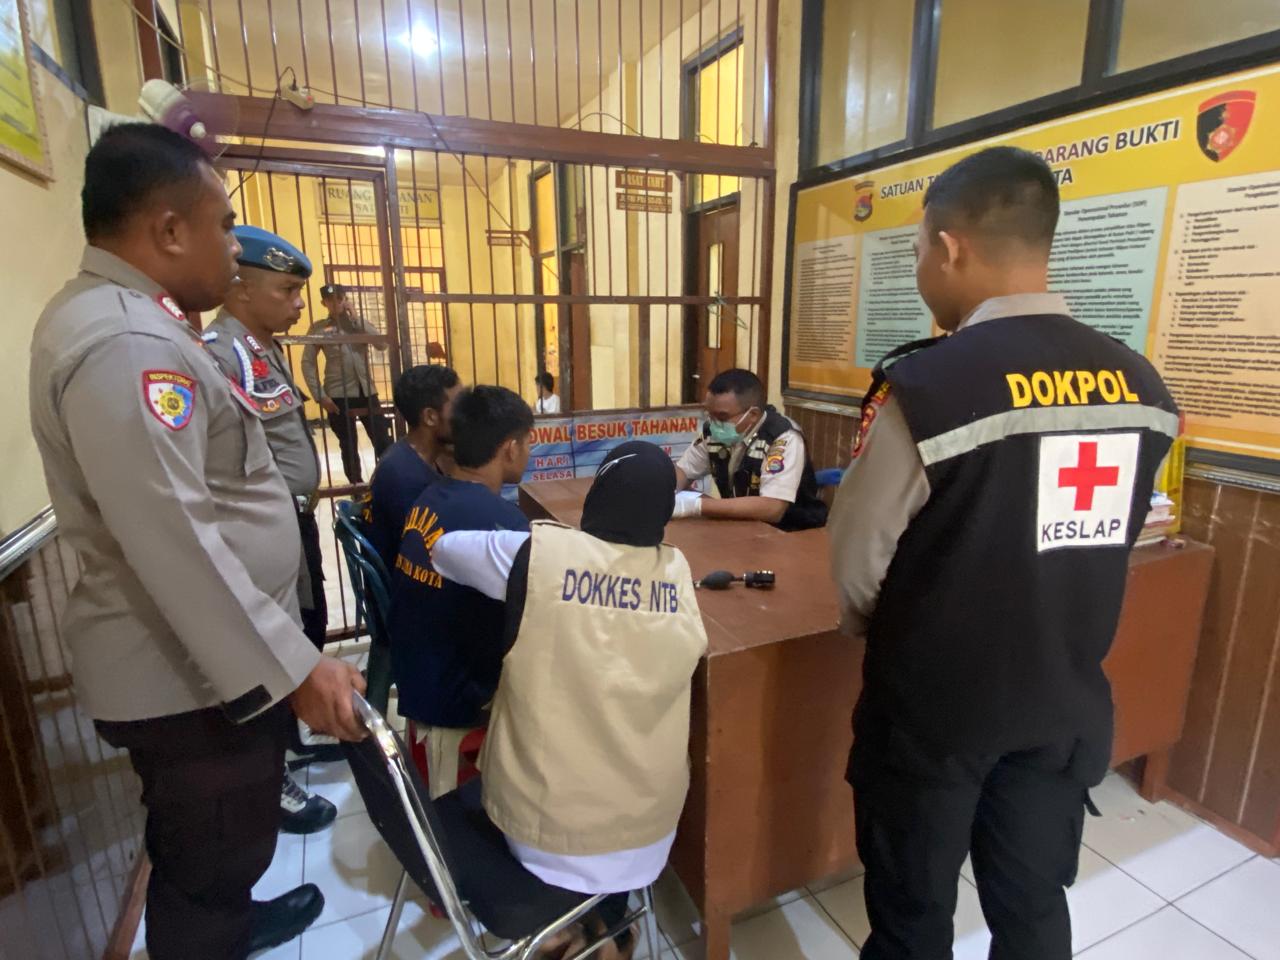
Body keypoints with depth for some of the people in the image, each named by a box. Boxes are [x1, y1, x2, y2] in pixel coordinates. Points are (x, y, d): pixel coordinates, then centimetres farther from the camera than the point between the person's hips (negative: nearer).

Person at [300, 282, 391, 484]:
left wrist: (356, 320, -8)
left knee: (383, 441, 2)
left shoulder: (360, 322, 9)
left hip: (367, 392, 2)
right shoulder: (318, 328, 1)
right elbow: (307, 363, -1)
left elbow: (382, 344, -5)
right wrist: (320, 395, -8)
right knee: (349, 446, 9)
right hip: (338, 396, -2)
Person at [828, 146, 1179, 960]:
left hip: (933, 705, -5)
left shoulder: (922, 386, -25)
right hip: (1067, 702, 6)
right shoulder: (1142, 385, -4)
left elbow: (856, 566, -15)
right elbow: (1102, 544, 6)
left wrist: (889, 638, 6)